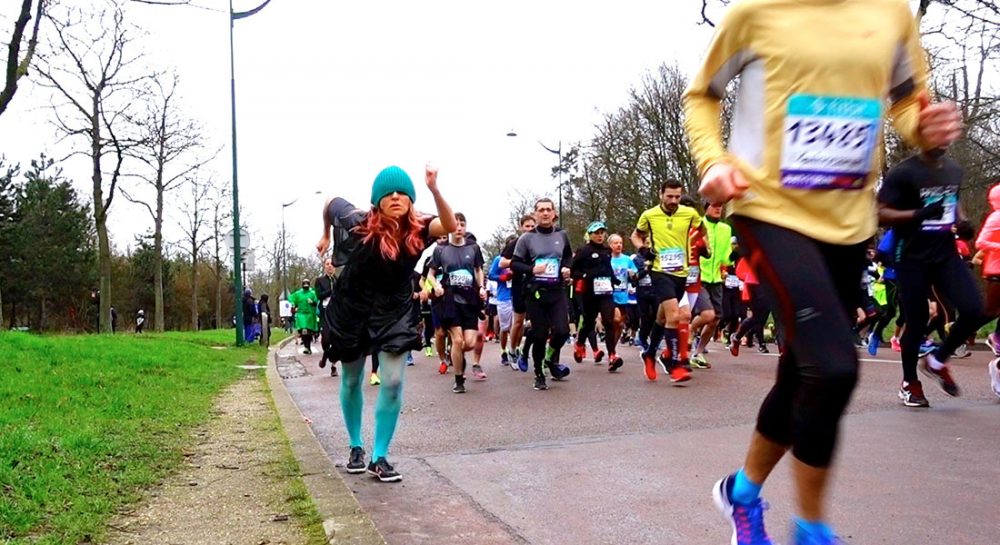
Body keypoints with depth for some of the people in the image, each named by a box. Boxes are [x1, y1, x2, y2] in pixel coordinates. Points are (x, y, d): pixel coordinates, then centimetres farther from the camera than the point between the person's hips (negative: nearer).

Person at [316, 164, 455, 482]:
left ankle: (379, 458, 2)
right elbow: (330, 203, 2)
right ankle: (356, 448, 34)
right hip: (352, 312, 0)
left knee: (393, 382, -11)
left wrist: (434, 190, -53)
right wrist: (326, 236, 15)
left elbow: (450, 226, -39)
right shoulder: (358, 223, -19)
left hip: (394, 313, 0)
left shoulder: (418, 229, -18)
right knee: (351, 382, 13)